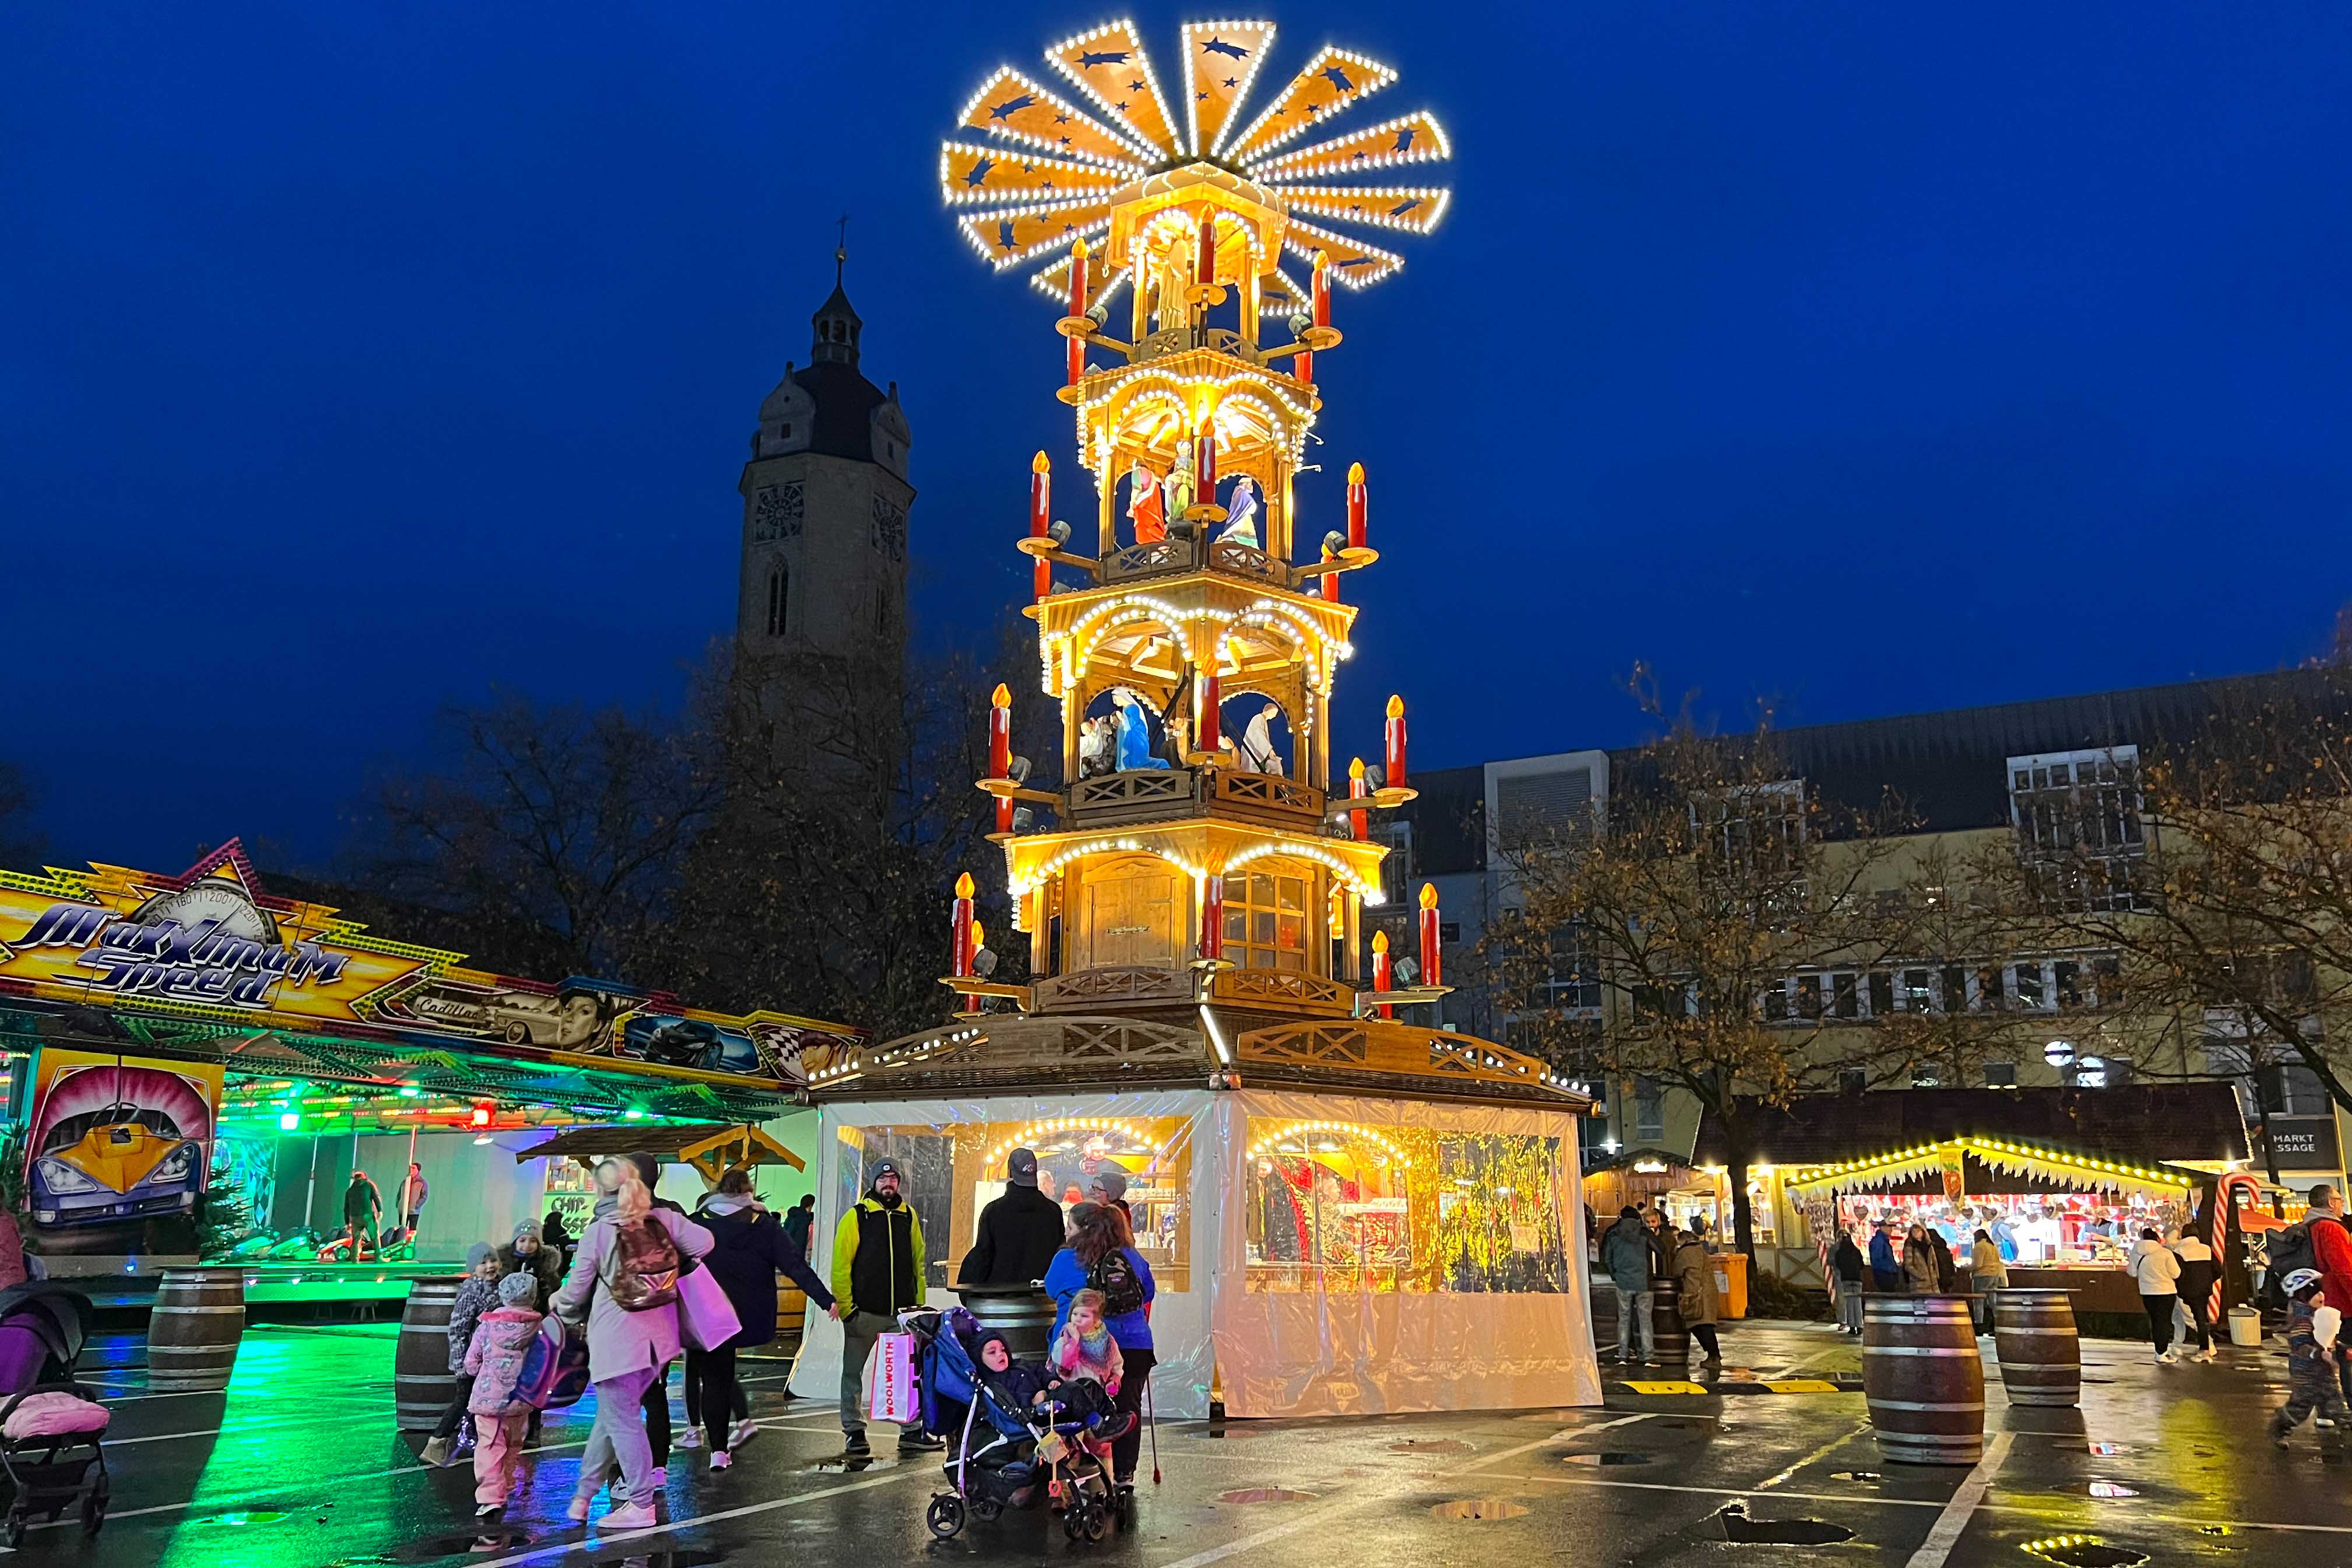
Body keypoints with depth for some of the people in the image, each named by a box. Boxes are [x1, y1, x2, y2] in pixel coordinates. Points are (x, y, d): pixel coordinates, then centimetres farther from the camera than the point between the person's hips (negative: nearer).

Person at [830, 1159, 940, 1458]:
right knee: (853, 1372, 6)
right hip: (863, 1311, -3)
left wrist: (919, 1303, 9)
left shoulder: (909, 1216, 9)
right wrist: (845, 1306, -11)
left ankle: (912, 1431, 10)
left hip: (902, 1312, 3)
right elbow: (841, 1263, -5)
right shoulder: (856, 1216, -3)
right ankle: (854, 1432, 17)